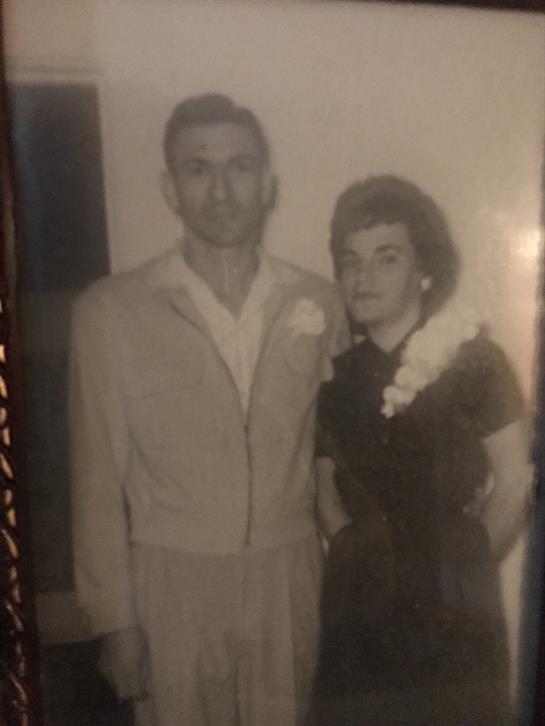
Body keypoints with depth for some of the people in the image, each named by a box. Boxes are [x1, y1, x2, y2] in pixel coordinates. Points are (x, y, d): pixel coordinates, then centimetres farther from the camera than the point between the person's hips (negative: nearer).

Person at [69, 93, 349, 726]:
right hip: (171, 588, -2)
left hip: (290, 581, 2)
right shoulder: (109, 311, -12)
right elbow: (99, 479, -7)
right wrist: (113, 619, -3)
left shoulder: (320, 304, -4)